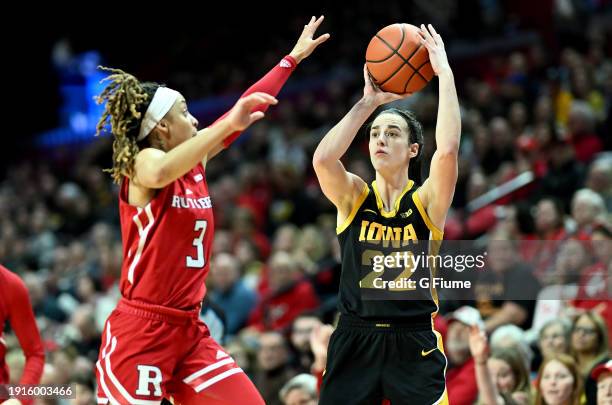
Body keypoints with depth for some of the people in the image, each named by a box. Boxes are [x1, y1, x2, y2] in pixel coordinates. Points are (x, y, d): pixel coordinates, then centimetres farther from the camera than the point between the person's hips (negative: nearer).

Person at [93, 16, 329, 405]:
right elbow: (161, 173, -36)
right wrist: (228, 124, -44)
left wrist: (294, 57, 27)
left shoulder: (195, 164, 12)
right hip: (140, 332, -8)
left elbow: (251, 106, 21)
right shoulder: (142, 163, -9)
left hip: (190, 332, 8)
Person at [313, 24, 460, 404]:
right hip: (356, 341, 1)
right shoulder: (353, 196, 3)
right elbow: (323, 159, -18)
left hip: (414, 344, -1)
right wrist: (368, 102, -12)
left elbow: (448, 149, -19)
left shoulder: (427, 200, 0)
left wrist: (445, 73, -15)